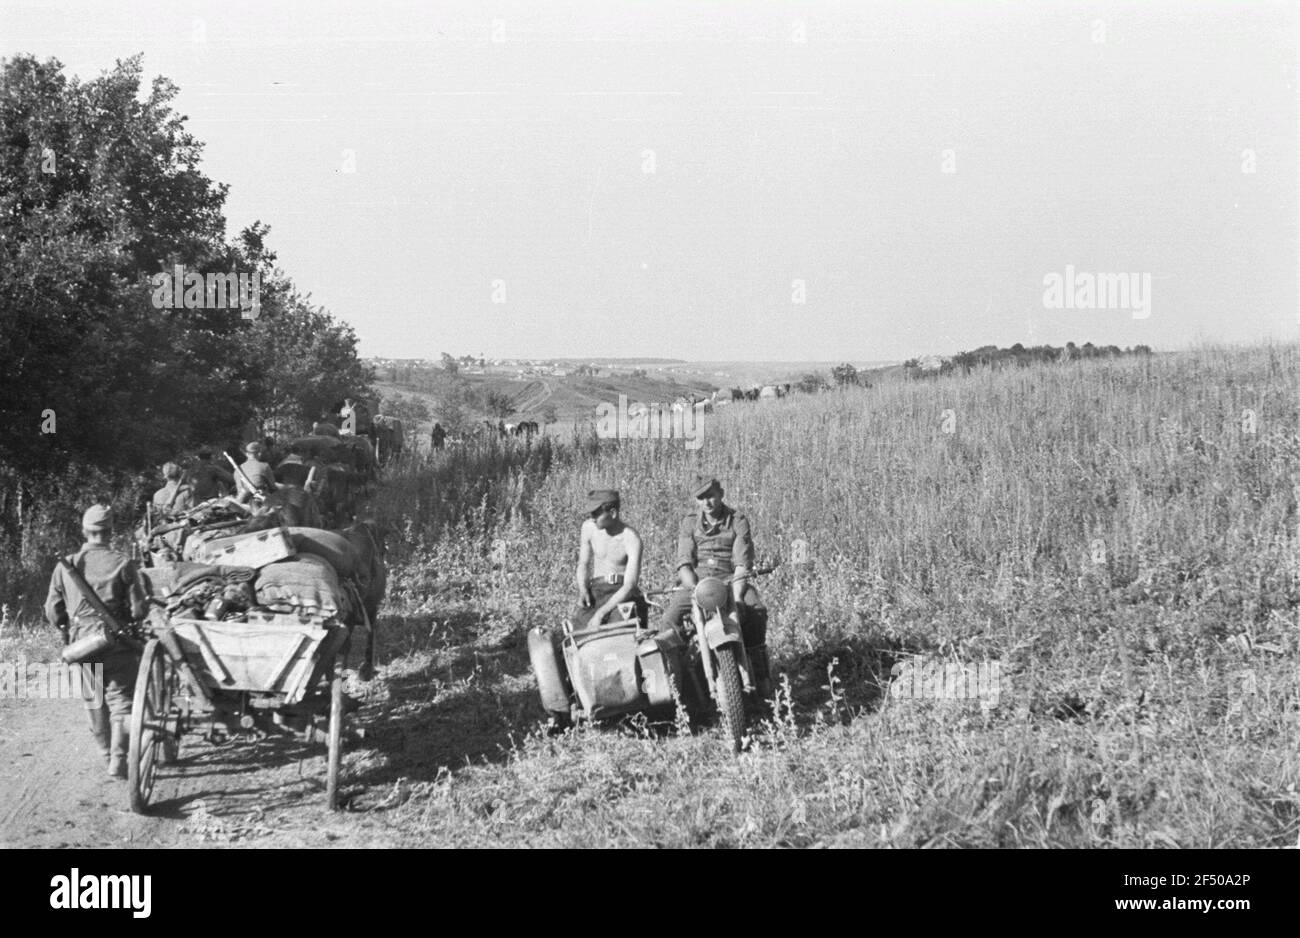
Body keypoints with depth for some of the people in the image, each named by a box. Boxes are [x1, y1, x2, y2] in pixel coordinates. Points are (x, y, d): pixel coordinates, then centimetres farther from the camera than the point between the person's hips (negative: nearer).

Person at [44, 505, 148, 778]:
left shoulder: (65, 566, 0)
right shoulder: (122, 564, -9)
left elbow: (53, 611, 3)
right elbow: (139, 609, -9)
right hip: (116, 643, -3)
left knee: (94, 701, 17)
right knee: (121, 701, 3)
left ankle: (107, 754, 31)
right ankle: (118, 760, -5)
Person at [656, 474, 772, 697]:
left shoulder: (738, 521, 2)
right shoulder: (689, 523, 9)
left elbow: (742, 563, -7)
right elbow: (684, 563, -1)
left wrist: (736, 598, -23)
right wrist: (696, 591, -20)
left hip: (730, 580, -1)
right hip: (696, 581, 1)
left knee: (757, 611, -31)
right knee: (670, 618, -27)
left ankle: (760, 672, -23)